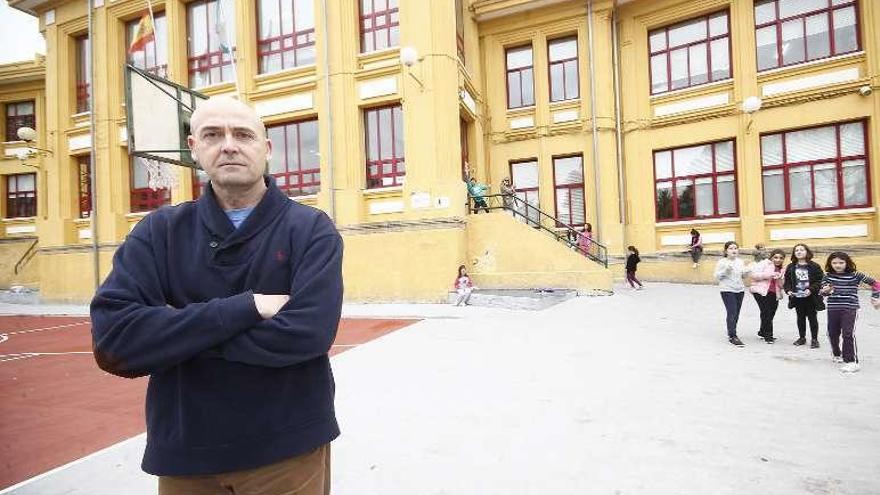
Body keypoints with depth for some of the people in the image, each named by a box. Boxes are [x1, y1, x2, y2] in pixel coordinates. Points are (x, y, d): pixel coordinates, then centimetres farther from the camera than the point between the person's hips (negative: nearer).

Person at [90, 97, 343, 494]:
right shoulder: (159, 231, -1)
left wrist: (176, 339, -15)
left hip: (288, 449, -2)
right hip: (185, 453, 3)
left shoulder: (310, 229, -9)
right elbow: (111, 339, -13)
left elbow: (307, 333, -23)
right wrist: (244, 308, -21)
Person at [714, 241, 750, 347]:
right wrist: (725, 270, -23)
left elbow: (742, 276, 16)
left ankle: (731, 333, 25)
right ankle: (733, 337, -5)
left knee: (736, 313, 10)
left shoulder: (740, 261, 8)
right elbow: (717, 276, -8)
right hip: (727, 290, -6)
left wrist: (747, 271, -4)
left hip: (740, 290, 6)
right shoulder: (722, 262, -8)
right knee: (732, 313, -9)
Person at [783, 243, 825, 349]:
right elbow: (787, 281, 8)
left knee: (812, 318, 7)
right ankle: (802, 337, 27)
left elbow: (820, 281, -9)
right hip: (797, 297, 3)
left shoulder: (814, 266, -6)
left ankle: (814, 339, 18)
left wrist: (811, 289, -21)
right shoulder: (791, 267, 4)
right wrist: (788, 290, -8)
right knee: (800, 318, 14)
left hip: (810, 297, -3)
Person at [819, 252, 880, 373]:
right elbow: (822, 290, -3)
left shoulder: (855, 275, -4)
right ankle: (836, 354, 38)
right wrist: (824, 291, -26)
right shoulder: (828, 276, 1)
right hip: (833, 308, 3)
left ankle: (852, 361, -6)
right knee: (832, 333, 13)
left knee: (848, 334, -13)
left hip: (850, 308, -3)